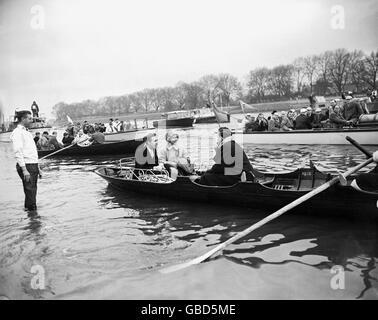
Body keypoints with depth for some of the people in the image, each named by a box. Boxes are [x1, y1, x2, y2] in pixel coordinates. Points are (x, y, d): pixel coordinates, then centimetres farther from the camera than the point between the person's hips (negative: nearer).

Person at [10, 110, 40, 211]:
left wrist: (38, 168, 22)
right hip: (26, 166, -9)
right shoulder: (17, 132, -8)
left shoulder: (27, 132, 21)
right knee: (30, 192, -8)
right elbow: (18, 153, -17)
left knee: (33, 192, 13)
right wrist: (24, 170, -22)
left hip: (33, 165, 9)